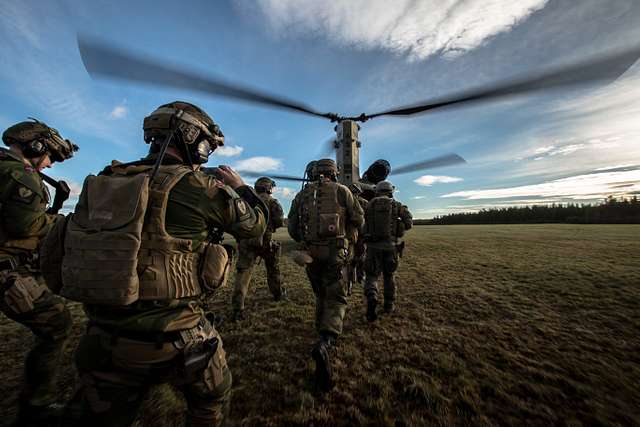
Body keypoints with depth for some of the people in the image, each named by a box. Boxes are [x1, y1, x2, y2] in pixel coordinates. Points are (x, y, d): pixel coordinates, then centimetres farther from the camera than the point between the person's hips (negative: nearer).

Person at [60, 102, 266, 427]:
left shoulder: (106, 180, 2)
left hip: (105, 336, 5)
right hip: (176, 337, -4)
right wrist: (240, 187, 12)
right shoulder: (200, 186, -15)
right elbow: (255, 224, -2)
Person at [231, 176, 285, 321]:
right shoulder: (271, 201, 0)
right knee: (273, 268, 20)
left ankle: (238, 308, -7)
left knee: (243, 272, 1)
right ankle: (278, 293, 38)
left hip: (245, 241, 2)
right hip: (264, 240, -2)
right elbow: (280, 221, -9)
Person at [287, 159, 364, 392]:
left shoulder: (301, 194, 8)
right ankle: (325, 342, -17)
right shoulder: (341, 190, 1)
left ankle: (323, 330, 38)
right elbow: (358, 219, 4)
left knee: (321, 294, 23)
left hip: (310, 252, 4)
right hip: (335, 251, -3)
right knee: (336, 299, 3)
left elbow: (292, 228, 8)